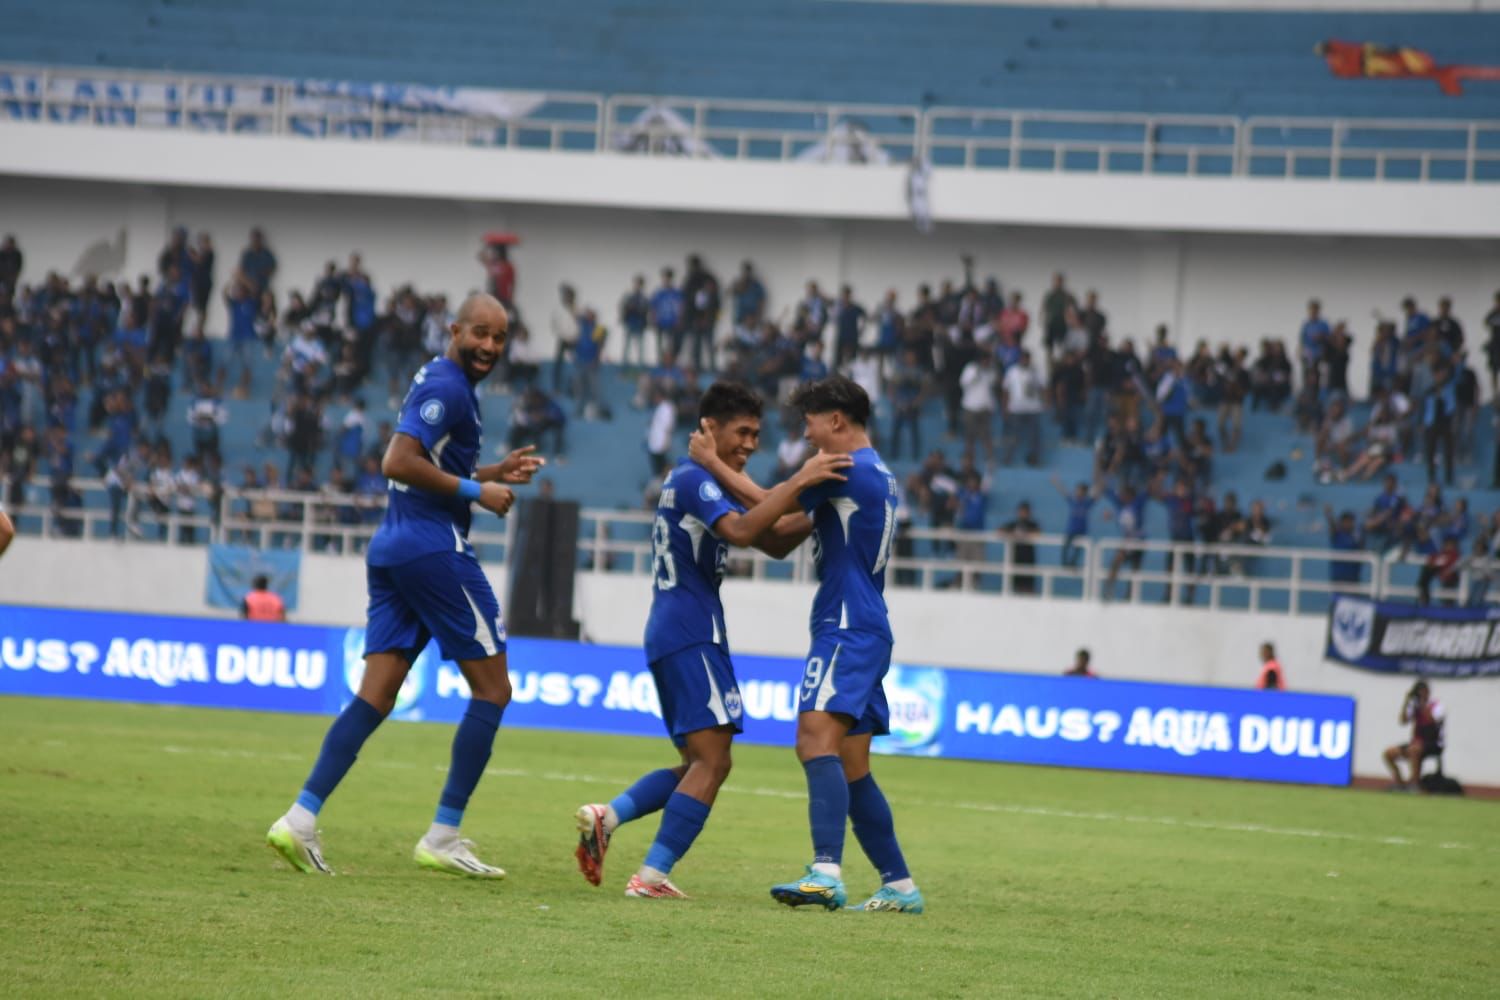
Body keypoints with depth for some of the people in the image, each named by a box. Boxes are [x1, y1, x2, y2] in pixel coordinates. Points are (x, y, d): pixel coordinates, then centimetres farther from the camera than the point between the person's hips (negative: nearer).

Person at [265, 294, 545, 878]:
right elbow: (398, 463, -23)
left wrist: (495, 473, 18)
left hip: (392, 549, 9)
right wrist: (475, 491, -18)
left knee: (375, 696, 4)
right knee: (492, 689, -1)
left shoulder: (439, 383, 20)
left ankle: (301, 819, -7)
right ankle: (442, 839, -3)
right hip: (434, 546, -9)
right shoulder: (446, 387, -12)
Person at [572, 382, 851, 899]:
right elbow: (740, 531, -30)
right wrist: (798, 483, -31)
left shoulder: (699, 481, 22)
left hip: (674, 637, 10)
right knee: (712, 760, -13)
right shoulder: (694, 479, -10)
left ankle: (607, 816, 0)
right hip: (692, 637, -10)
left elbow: (775, 542, 22)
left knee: (699, 764, 13)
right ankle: (652, 876, -17)